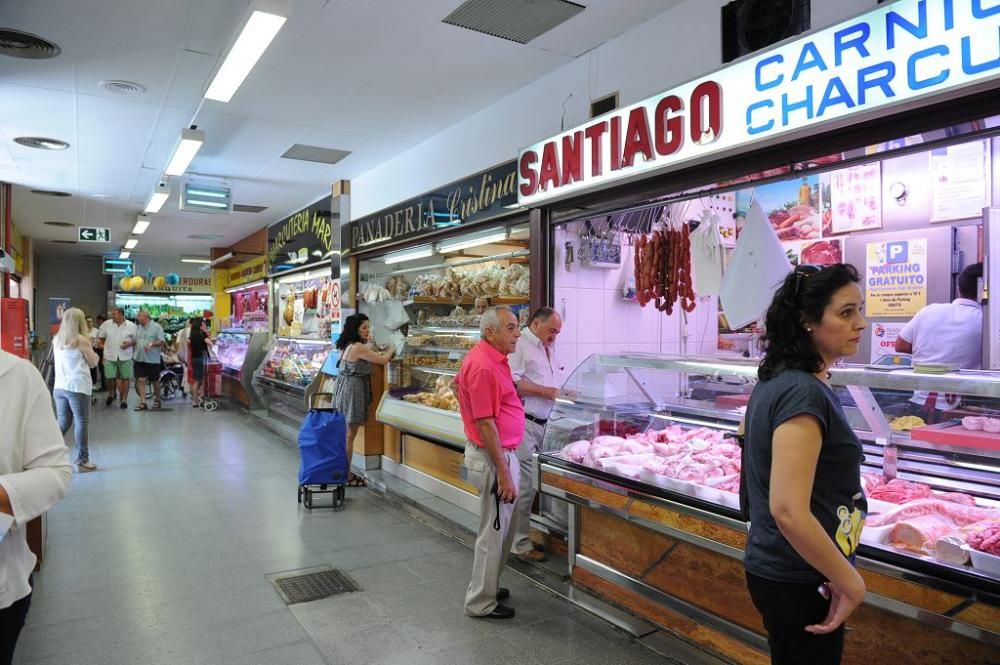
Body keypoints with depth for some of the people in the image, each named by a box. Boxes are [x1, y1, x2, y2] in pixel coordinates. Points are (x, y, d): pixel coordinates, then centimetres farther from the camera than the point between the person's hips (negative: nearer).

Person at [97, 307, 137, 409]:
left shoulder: (131, 326, -3)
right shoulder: (107, 324, 1)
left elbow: (136, 339, 3)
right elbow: (100, 336, 17)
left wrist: (129, 343, -14)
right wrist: (103, 344, 9)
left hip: (125, 356, -1)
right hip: (110, 356, 1)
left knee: (125, 378, 4)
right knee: (110, 377, 0)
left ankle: (124, 399, 14)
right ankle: (111, 394, 29)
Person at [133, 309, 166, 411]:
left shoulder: (157, 327, -6)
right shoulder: (138, 328, 12)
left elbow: (162, 342, -11)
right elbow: (135, 341, 18)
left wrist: (151, 344, -25)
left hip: (153, 359, -4)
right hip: (140, 359, 4)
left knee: (155, 381, 9)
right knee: (141, 380, -3)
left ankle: (157, 400, 26)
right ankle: (142, 402, -2)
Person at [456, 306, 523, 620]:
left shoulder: (490, 357, 7)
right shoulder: (484, 366, -24)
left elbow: (458, 383, 25)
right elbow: (485, 424, -25)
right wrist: (504, 473, -23)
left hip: (501, 452, 10)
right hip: (493, 457, -10)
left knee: (500, 529, 22)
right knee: (494, 532, 3)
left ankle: (487, 586, 37)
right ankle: (481, 603, 18)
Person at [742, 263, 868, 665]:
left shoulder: (778, 380, 5)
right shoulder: (805, 392, -23)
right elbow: (788, 511, -29)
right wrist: (851, 583, -17)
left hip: (774, 567, 9)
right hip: (799, 582, -9)